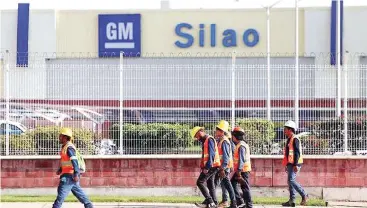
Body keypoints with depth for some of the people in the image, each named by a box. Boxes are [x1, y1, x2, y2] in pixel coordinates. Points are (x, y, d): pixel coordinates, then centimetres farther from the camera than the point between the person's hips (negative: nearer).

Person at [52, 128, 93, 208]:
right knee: (79, 194, 13)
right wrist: (60, 170, 13)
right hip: (68, 175, 10)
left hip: (69, 176, -10)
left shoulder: (69, 147, -16)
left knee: (61, 194, -8)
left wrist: (76, 174, -30)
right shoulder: (65, 147, 16)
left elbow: (74, 160, -24)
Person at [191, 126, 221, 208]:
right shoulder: (205, 141, 19)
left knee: (200, 182, -13)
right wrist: (204, 167, 15)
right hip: (210, 166, 10)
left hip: (211, 166, -10)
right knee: (210, 184, 11)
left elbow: (211, 154, -21)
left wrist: (207, 167, -25)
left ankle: (209, 201, -16)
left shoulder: (209, 139, -12)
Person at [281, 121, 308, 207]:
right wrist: (287, 165, 23)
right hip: (290, 164, 10)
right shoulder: (289, 139, 18)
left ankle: (304, 196, -9)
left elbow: (297, 153, -19)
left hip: (294, 164, -10)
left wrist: (295, 165, -25)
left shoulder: (295, 139, -12)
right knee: (290, 181, 8)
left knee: (291, 180, -16)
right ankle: (291, 201, 8)